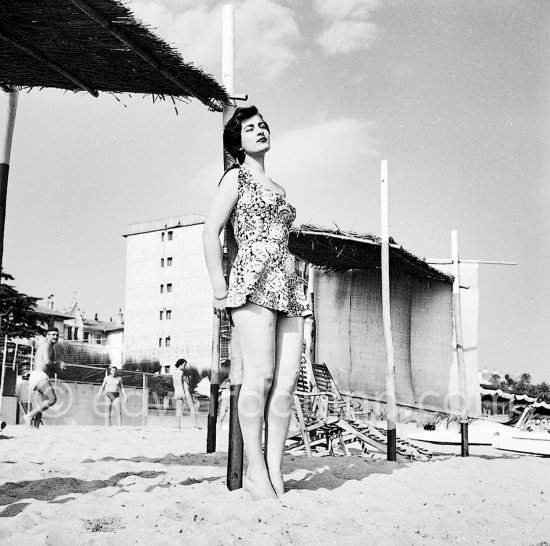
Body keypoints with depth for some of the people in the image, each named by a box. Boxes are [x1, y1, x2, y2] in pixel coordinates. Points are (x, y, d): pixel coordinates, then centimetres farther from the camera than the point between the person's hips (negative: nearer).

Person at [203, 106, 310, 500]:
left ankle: (276, 471, 0)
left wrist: (292, 286, 17)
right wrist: (220, 289, -8)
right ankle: (255, 471, -10)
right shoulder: (236, 177, 8)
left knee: (287, 381, -3)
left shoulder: (275, 188, 27)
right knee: (260, 375, -16)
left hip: (289, 287, 7)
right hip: (254, 281, -6)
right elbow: (211, 232, -1)